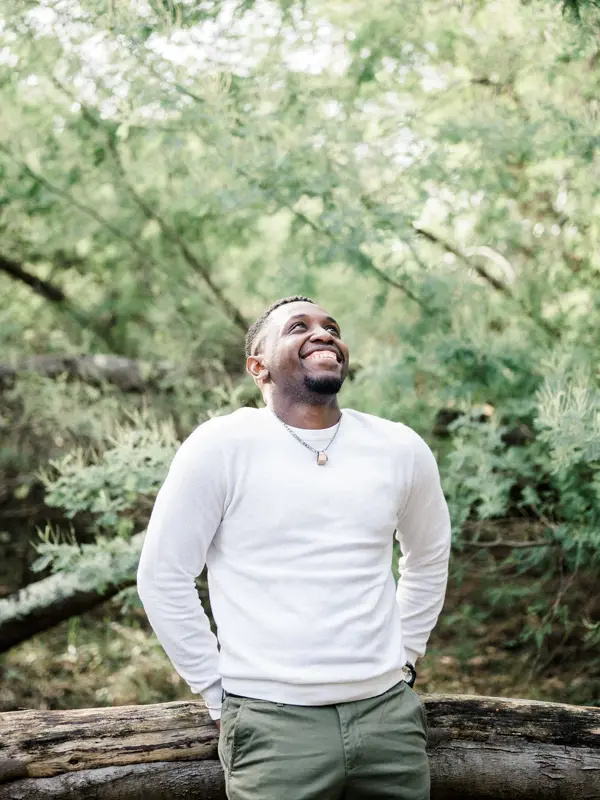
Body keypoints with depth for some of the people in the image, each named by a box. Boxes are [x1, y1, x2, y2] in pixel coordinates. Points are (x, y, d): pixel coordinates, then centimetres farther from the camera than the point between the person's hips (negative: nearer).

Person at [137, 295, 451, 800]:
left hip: (388, 713, 4)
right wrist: (219, 696, -3)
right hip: (274, 721, -3)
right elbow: (163, 576, -4)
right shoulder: (220, 447, -7)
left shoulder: (401, 449, 5)